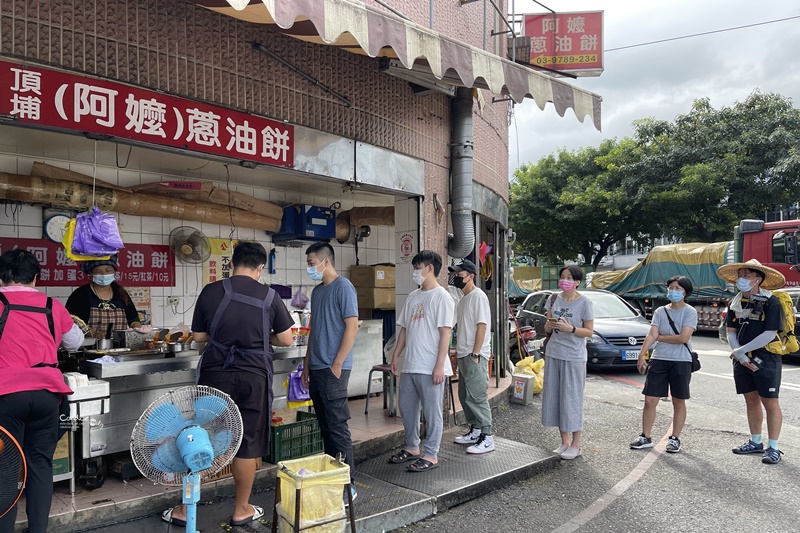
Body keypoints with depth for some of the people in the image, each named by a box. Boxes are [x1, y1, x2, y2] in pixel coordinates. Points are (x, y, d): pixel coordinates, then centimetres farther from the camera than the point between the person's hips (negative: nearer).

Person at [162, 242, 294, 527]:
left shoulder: (210, 291, -1)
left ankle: (185, 509, 24)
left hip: (215, 375, 1)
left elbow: (198, 336, 7)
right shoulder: (269, 296, -3)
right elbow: (286, 340, 2)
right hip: (253, 377, -1)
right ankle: (241, 510, 23)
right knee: (246, 445, 9)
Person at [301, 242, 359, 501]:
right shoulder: (317, 291, 16)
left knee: (337, 428, -5)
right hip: (316, 369, 8)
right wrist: (307, 364, 18)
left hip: (333, 369, -8)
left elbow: (352, 326, -15)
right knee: (325, 427, 14)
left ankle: (349, 484, 3)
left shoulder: (343, 287, -10)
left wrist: (337, 365, -16)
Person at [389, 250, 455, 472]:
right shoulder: (413, 297, 14)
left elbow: (445, 333, -14)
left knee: (432, 411, 2)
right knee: (407, 408, 15)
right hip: (410, 365, 8)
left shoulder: (442, 297, -9)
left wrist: (439, 365, -18)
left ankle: (431, 455, 13)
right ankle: (412, 447, 30)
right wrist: (396, 356, 14)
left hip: (430, 368, -8)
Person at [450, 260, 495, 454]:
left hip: (475, 356, -10)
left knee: (476, 396, -8)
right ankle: (475, 431, 27)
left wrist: (475, 354, -21)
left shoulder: (478, 296, -12)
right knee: (465, 396, 15)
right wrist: (459, 350, 14)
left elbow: (482, 326, -17)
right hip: (463, 355, 10)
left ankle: (487, 438, -2)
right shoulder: (462, 299, 16)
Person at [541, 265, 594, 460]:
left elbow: (589, 332, -6)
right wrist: (549, 325, -11)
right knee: (554, 397, 8)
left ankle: (575, 444, 11)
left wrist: (570, 328, -21)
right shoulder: (554, 299, 7)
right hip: (553, 353, 5)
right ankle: (564, 441, 21)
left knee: (572, 399, -1)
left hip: (574, 356, -5)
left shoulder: (584, 302, -7)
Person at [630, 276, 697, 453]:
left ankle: (675, 439, 21)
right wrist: (641, 355, -12)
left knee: (679, 402, 8)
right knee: (650, 400, 1)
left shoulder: (690, 312, -4)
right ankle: (646, 437, 12)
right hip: (658, 360, 3)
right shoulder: (660, 311, 8)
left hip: (681, 361, -3)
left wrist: (660, 337, -4)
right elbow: (651, 335, -1)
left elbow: (683, 338, -15)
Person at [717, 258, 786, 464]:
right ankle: (755, 442, 26)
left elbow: (769, 334, -17)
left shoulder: (771, 302, -11)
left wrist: (741, 351, -16)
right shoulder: (735, 303, 8)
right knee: (751, 401, 14)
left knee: (770, 403, -1)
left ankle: (773, 447, 7)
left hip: (765, 360, -6)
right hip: (742, 361, 6)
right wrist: (740, 356, -9)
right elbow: (730, 332, 6)